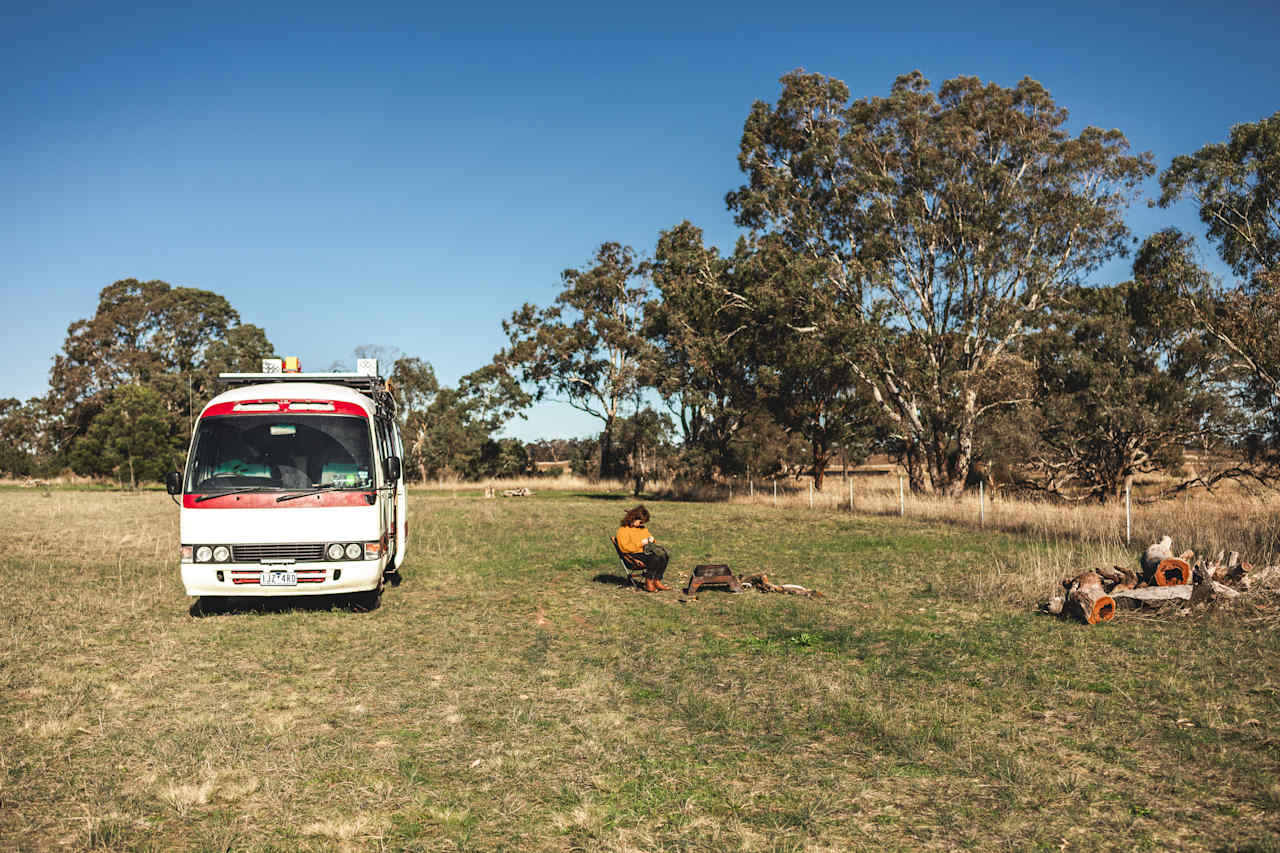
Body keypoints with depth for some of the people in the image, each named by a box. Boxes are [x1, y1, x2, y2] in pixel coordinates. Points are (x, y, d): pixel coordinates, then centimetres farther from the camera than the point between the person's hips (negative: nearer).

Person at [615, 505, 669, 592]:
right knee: (654, 558, -32)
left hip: (646, 551, 8)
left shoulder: (642, 528, 21)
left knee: (663, 555, -20)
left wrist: (651, 539, 9)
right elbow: (625, 547, -15)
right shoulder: (623, 530, -4)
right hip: (634, 554, -8)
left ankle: (657, 581, -19)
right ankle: (648, 583, -23)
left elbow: (649, 536, 35)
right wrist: (641, 543, -16)